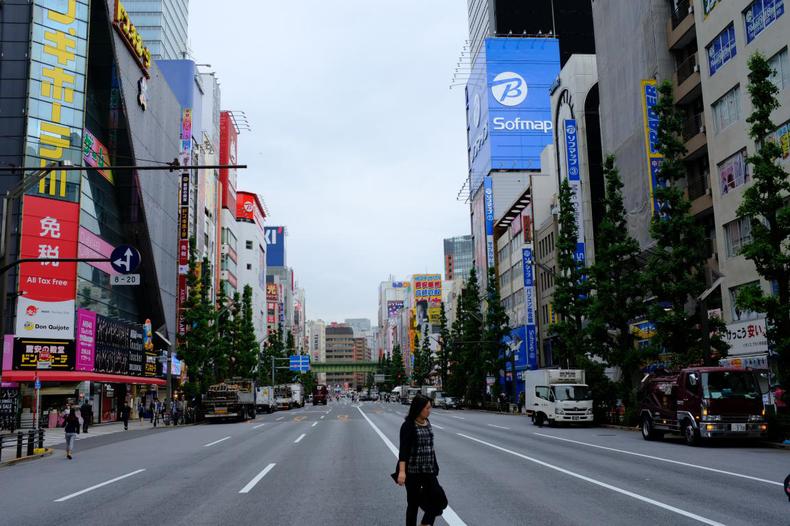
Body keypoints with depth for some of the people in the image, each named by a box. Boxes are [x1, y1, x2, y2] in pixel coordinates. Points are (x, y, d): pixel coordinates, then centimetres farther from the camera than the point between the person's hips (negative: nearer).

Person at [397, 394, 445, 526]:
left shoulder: (427, 423, 8)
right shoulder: (408, 425, -12)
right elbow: (403, 449, -19)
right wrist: (402, 471, -29)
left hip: (429, 470, 6)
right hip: (413, 471, -6)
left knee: (437, 501, 1)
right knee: (413, 503, 5)